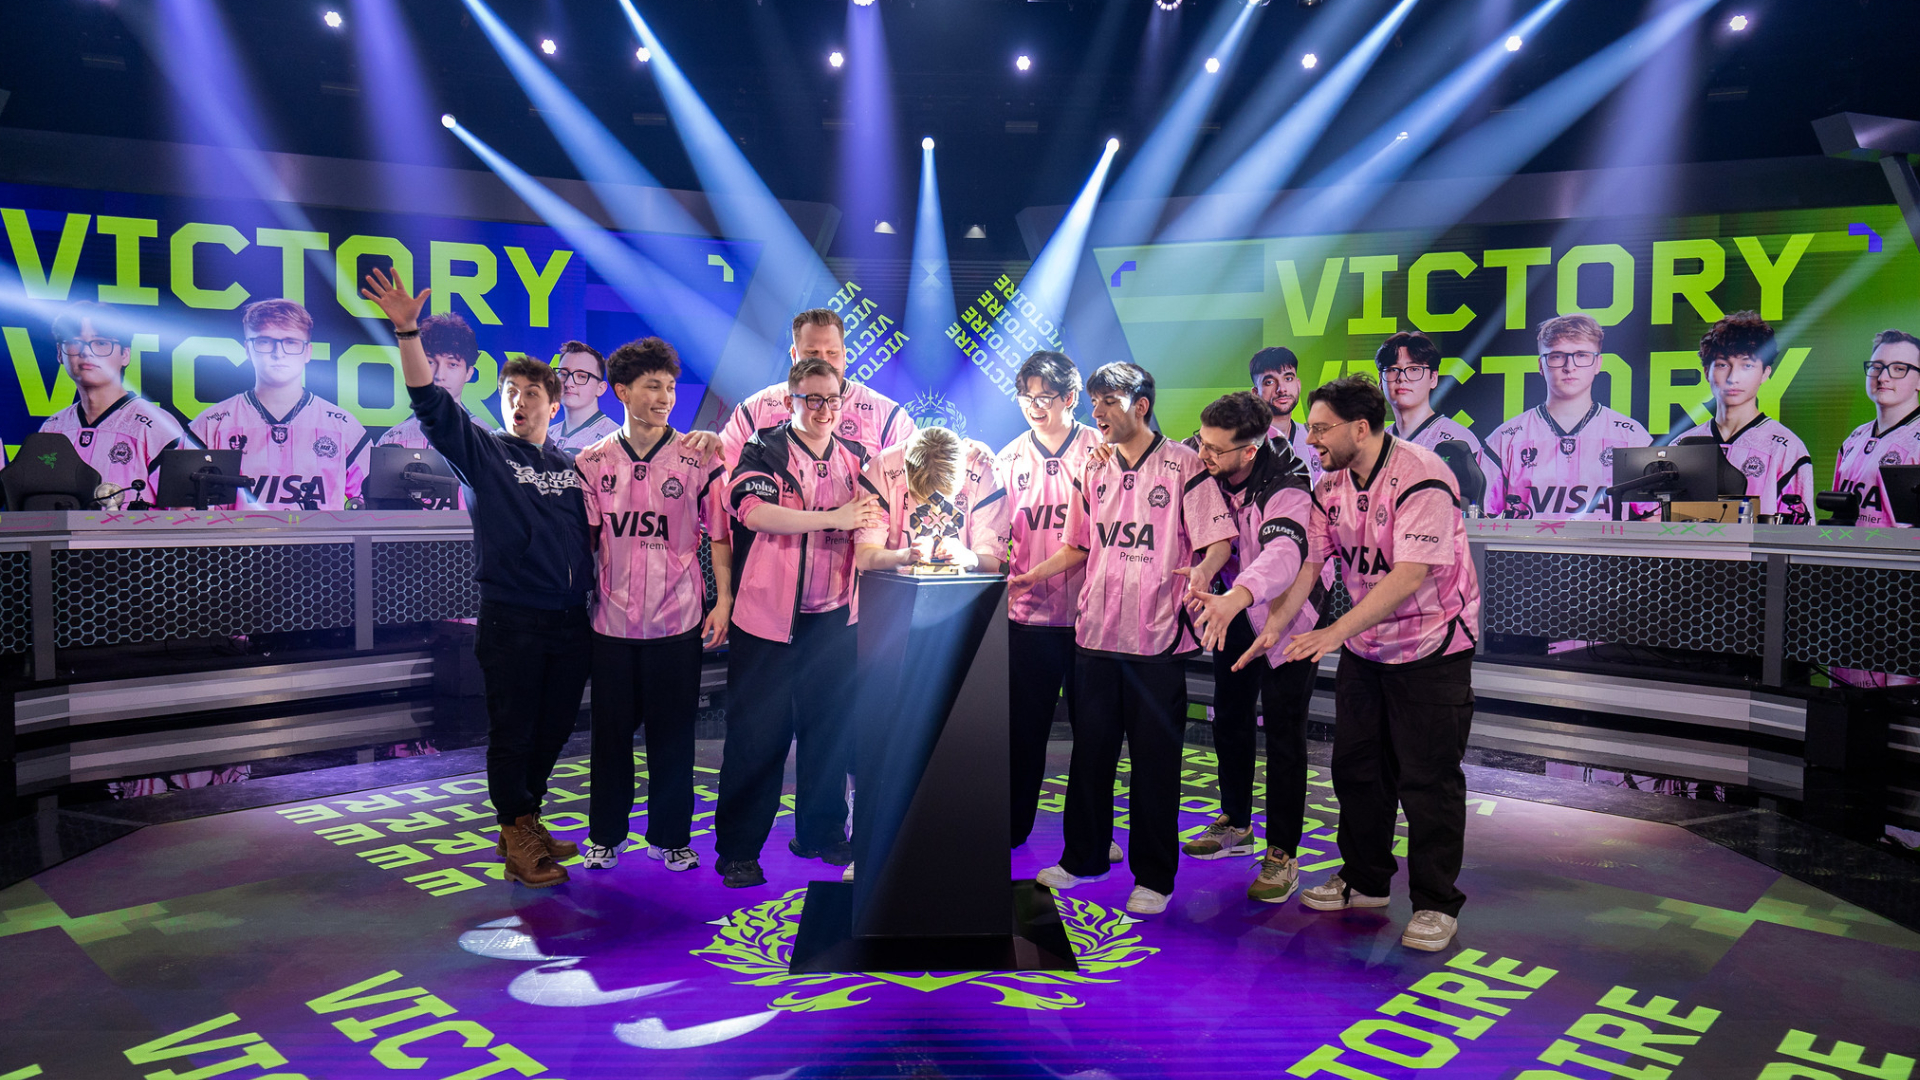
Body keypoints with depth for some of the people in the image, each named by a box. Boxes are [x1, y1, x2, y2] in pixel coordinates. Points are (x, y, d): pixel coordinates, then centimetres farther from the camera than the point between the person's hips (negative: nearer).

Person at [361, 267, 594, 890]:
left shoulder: (572, 467, 13)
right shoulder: (484, 453, 2)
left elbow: (591, 534, 19)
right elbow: (430, 402, -12)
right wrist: (408, 332, -25)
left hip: (570, 623, 4)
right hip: (511, 622, -4)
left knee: (552, 731, 13)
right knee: (513, 733, 2)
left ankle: (526, 824, 30)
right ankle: (517, 840, 17)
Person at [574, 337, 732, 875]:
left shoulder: (697, 459, 0)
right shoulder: (592, 462, 5)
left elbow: (719, 533, 2)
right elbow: (583, 539, 9)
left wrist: (724, 599, -5)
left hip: (678, 619, -1)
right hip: (612, 619, 2)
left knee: (672, 732, 6)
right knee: (611, 729, 10)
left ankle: (671, 836, 20)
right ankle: (605, 834, 24)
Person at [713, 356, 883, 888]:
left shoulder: (856, 457, 10)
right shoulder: (764, 449, -3)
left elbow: (871, 523, 17)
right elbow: (754, 510, -20)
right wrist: (834, 518, -24)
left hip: (834, 616, 4)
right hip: (767, 612, -4)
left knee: (830, 728, 12)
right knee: (756, 734, 2)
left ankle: (821, 834, 28)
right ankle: (737, 850, 14)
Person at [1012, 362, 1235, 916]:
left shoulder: (1183, 464, -4)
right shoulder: (1095, 471, 13)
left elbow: (1219, 540, -8)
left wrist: (1199, 574, -28)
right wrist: (1031, 575, 9)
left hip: (1158, 640, -5)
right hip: (1097, 633, 5)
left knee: (1155, 760, 3)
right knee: (1090, 750, 14)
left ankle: (1154, 877, 16)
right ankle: (1083, 857, 29)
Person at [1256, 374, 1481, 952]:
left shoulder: (1422, 477, -24)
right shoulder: (1330, 487, 0)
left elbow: (1409, 576, -30)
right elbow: (1307, 565, -1)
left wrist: (1334, 632, -35)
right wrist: (1275, 626, -16)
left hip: (1431, 648, -7)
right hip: (1363, 648, 7)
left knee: (1427, 778, -1)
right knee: (1356, 766, 13)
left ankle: (1436, 903, 13)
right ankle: (1365, 880, 30)